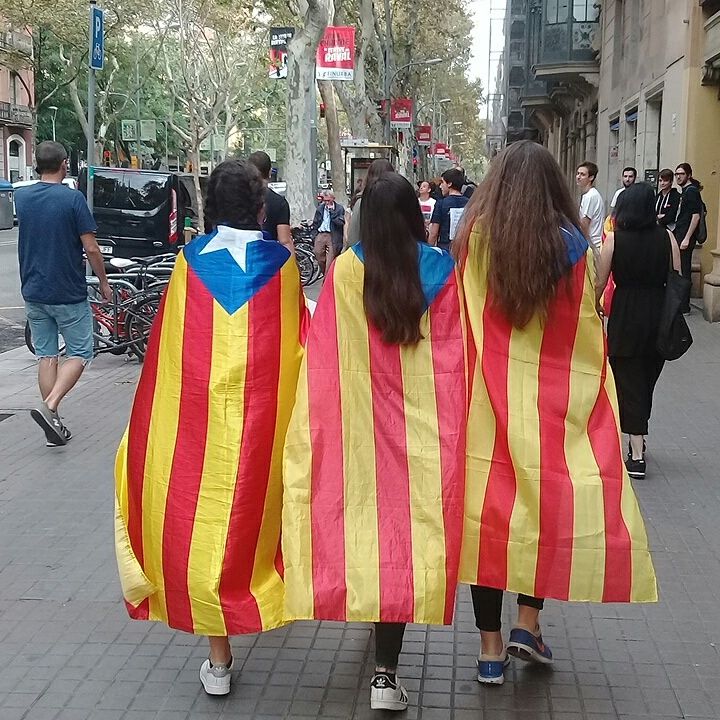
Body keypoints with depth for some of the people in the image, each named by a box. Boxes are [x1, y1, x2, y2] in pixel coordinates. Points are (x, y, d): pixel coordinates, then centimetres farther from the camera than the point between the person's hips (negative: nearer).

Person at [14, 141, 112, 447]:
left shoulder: (21, 196, 3)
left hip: (33, 292, 5)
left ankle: (53, 425, 13)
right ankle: (49, 406, -13)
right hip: (68, 293, -5)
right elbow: (90, 248, -14)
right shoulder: (72, 198, -13)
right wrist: (103, 282, -1)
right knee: (79, 353, 6)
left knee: (46, 356, 11)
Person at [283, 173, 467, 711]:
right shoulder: (441, 270, -5)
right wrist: (449, 422, 6)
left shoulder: (345, 270, -7)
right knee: (409, 522, 1)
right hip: (421, 419, 0)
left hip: (359, 419, 1)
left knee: (367, 514, 20)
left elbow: (324, 356, -4)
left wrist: (317, 426, 5)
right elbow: (453, 356, -3)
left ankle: (368, 608, 42)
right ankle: (385, 669, -1)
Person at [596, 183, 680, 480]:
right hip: (659, 315, 3)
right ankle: (638, 439, 35)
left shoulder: (614, 239, -6)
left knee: (628, 381, 3)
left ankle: (637, 455, -1)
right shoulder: (667, 237, 0)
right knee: (647, 380, 19)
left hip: (625, 316, -3)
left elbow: (600, 283, -4)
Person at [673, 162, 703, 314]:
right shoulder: (684, 191, 16)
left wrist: (687, 239, -21)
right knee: (678, 270, 14)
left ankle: (684, 307, 0)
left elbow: (696, 216, -18)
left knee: (683, 270, -5)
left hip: (685, 236, -10)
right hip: (678, 234, 10)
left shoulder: (692, 191, -12)